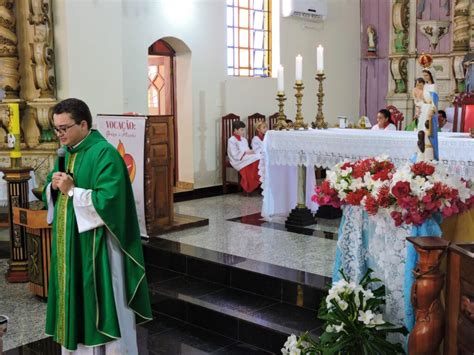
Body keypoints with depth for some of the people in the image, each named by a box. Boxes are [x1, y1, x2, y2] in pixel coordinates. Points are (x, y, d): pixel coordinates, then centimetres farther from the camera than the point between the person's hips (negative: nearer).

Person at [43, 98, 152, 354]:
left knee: (102, 304, 1)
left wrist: (72, 191, -19)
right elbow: (49, 193, 17)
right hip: (68, 243, 8)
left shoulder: (105, 154, -16)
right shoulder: (65, 152, 11)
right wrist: (53, 186, -5)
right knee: (73, 300, 15)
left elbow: (108, 200, -25)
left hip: (95, 245, -8)